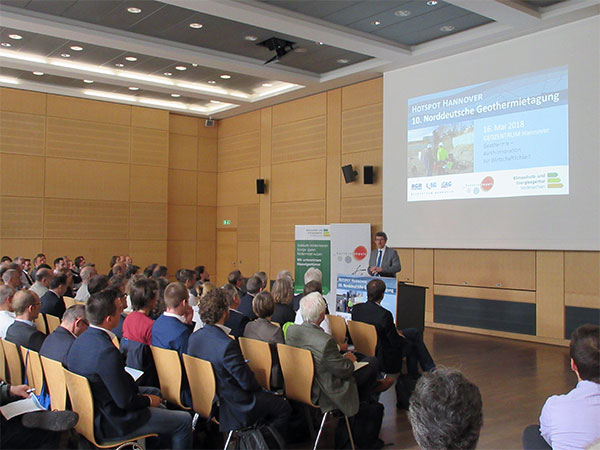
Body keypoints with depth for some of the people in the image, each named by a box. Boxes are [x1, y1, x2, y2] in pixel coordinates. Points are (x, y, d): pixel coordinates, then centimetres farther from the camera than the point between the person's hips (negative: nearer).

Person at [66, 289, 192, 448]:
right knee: (184, 420, -6)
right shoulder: (106, 352, -32)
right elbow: (125, 401, -26)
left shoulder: (81, 340, -2)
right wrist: (148, 400, -7)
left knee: (155, 392, 27)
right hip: (109, 424, -10)